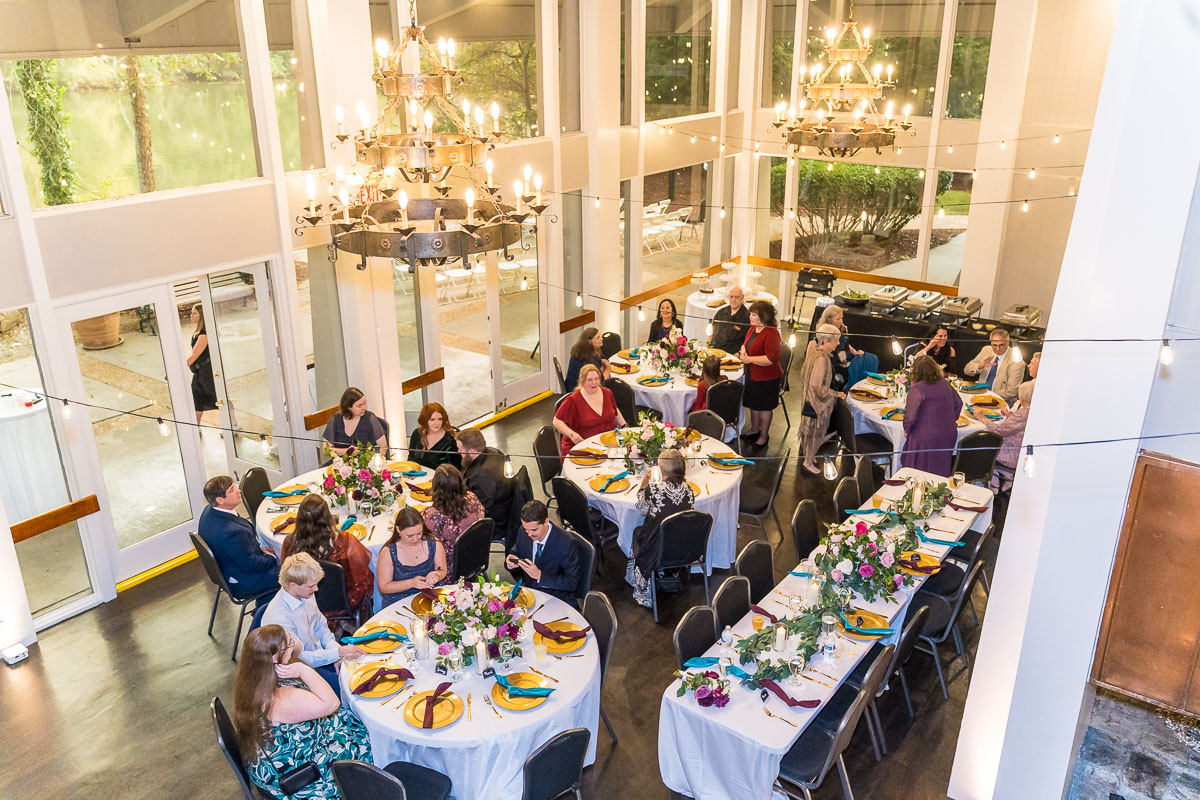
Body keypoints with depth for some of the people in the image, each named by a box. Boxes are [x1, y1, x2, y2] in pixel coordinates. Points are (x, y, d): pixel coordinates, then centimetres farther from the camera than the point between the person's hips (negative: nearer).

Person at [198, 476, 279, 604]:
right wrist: (271, 558, -9)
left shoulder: (209, 511, -8)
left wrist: (258, 547, 4)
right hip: (242, 585, -9)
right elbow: (251, 564, -26)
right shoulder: (232, 531, -39)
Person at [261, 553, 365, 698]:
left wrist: (336, 649, -8)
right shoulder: (277, 617, -31)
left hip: (319, 652, 7)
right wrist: (338, 652, -28)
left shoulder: (306, 595, -7)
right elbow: (297, 657, -26)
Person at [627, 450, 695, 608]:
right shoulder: (688, 489, -14)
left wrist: (645, 480, 1)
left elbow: (642, 508, -4)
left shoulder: (653, 490, -26)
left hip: (658, 552, -4)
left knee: (637, 531, 29)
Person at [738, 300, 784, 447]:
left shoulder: (771, 333, -22)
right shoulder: (752, 329, 5)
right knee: (753, 403, 22)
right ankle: (754, 429, 41)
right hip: (752, 374, 8)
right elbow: (746, 344, 22)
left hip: (767, 378, -8)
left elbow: (771, 358, -29)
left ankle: (764, 435, 24)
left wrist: (750, 359, -25)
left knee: (764, 407, 7)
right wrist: (743, 351, -2)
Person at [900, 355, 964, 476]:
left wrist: (906, 430, -5)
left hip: (926, 438, -7)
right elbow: (958, 404, 16)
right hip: (948, 435, 7)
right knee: (940, 470, 20)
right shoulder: (945, 383, 4)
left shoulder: (916, 389, -19)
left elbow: (910, 415, -23)